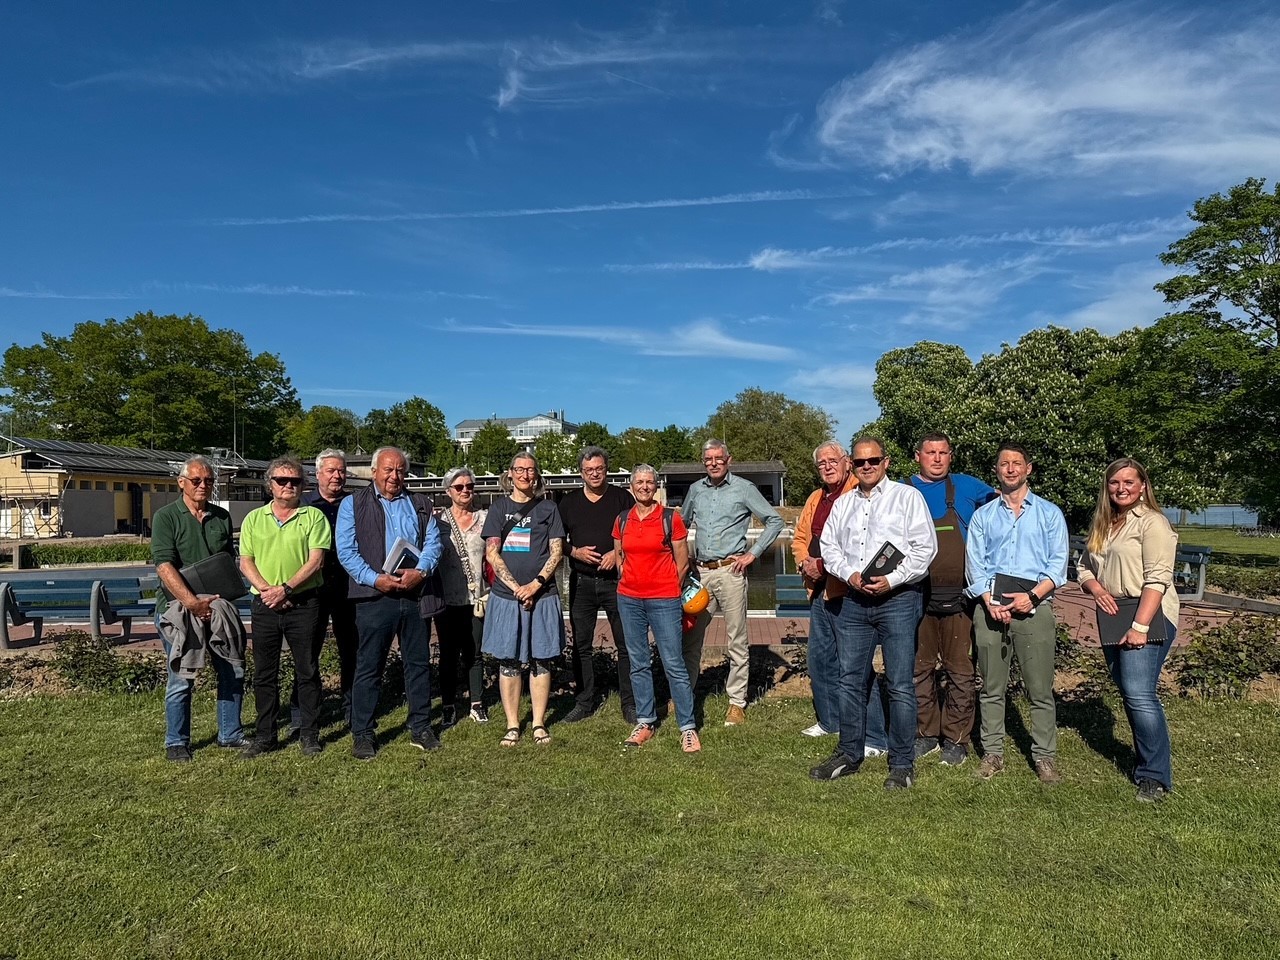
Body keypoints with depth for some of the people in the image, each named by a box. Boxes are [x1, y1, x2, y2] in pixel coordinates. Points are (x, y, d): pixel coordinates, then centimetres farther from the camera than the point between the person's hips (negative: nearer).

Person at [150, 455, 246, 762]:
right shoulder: (166, 517, -4)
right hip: (177, 607, -4)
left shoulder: (222, 517, 10)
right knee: (181, 679, 0)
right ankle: (176, 742, 16)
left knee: (233, 672, 8)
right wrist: (192, 602, -25)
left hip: (217, 606, 5)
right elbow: (164, 565, -15)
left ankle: (230, 733, 23)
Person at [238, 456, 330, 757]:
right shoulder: (253, 518, 10)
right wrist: (267, 589, -10)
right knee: (264, 673, 9)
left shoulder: (313, 517, 1)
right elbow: (245, 562, 5)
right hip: (264, 605, 3)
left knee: (307, 671, 4)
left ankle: (309, 734, 15)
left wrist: (285, 589, -16)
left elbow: (315, 560, -7)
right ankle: (265, 735, 21)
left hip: (303, 603, -3)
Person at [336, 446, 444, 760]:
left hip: (416, 595, 3)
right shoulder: (353, 504, 5)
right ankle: (363, 734, 14)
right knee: (368, 667, 2)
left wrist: (420, 572, -13)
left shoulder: (420, 504, 15)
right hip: (374, 596, -3)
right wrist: (375, 579, -16)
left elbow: (433, 542, 5)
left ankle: (421, 728, 22)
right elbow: (346, 551, -4)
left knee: (419, 663, 10)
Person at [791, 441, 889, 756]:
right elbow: (800, 538, 23)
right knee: (820, 658, 17)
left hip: (847, 590, -9)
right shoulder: (815, 499, 18)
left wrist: (823, 565, -17)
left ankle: (876, 737, 2)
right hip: (819, 590, 9)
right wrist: (804, 562, 2)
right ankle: (830, 720, 33)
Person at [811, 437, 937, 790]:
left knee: (900, 685, -1)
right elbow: (829, 547, 13)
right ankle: (849, 754, 22)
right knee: (850, 681, 10)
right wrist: (850, 574, -5)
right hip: (853, 601, 5)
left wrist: (891, 580, -14)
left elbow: (925, 547, -6)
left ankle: (902, 763, 10)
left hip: (897, 599, -5)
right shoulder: (842, 503, 16)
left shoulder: (907, 496, 0)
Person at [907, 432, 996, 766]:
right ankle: (926, 734, 22)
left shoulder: (967, 487, 5)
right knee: (920, 669, 9)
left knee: (960, 671, 2)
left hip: (957, 597, -1)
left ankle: (956, 740, 14)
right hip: (916, 597, 1)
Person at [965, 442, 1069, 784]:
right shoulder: (983, 515, 15)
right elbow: (974, 564, 6)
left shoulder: (1049, 513, 11)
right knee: (991, 687, 5)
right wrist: (990, 601, -9)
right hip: (990, 606, 2)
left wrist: (1033, 595, -12)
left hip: (1034, 606, -1)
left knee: (1040, 688, -1)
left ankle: (1045, 756, 9)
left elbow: (1058, 563, 2)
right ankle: (993, 753, 13)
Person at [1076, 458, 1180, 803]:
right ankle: (1147, 761, 26)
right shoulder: (1101, 525, 14)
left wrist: (1140, 626, -22)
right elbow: (1083, 566, 18)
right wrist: (1096, 589, -4)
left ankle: (1155, 777, -3)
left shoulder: (1152, 522, -9)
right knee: (1129, 694, 13)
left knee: (1140, 695, -13)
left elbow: (1157, 579, -16)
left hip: (1148, 619, -8)